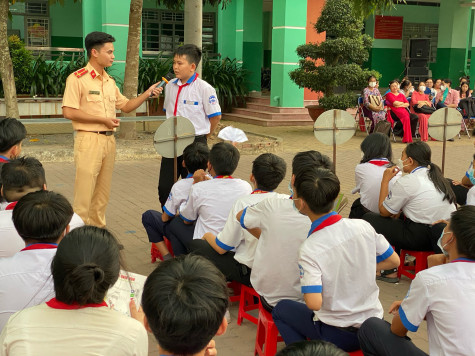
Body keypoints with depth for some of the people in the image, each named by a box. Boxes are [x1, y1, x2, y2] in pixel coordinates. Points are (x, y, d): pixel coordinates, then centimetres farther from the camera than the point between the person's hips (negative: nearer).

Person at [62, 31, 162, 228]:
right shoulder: (77, 78, -8)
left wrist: (147, 93, 8)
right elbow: (68, 112, -15)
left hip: (109, 139, 7)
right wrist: (102, 119, -13)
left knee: (102, 193, 12)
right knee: (84, 192, -7)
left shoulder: (110, 81, 15)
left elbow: (126, 106, 21)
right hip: (89, 139, -7)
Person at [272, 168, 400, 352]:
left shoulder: (309, 249, -24)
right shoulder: (363, 226, -11)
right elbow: (394, 261, 1)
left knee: (281, 309, 19)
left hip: (338, 335, -5)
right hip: (374, 325, 5)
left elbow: (314, 304, -29)